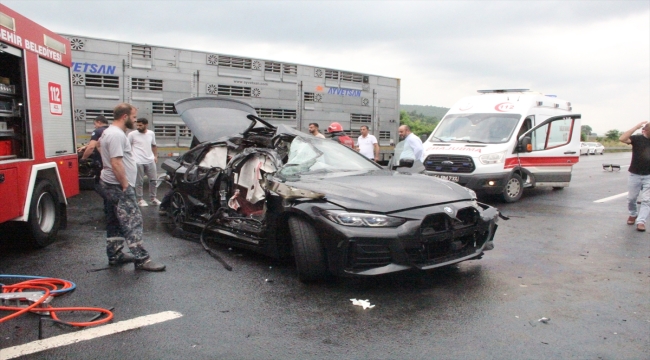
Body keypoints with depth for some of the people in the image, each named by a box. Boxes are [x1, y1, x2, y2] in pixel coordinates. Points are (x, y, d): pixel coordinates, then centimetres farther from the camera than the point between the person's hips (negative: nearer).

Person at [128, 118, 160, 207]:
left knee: (154, 180, 9)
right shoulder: (132, 134, -4)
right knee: (139, 182, 2)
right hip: (138, 162, -4)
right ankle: (140, 199, 13)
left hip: (150, 161, 4)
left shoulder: (151, 133, 8)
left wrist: (155, 156, 9)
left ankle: (153, 198, 23)